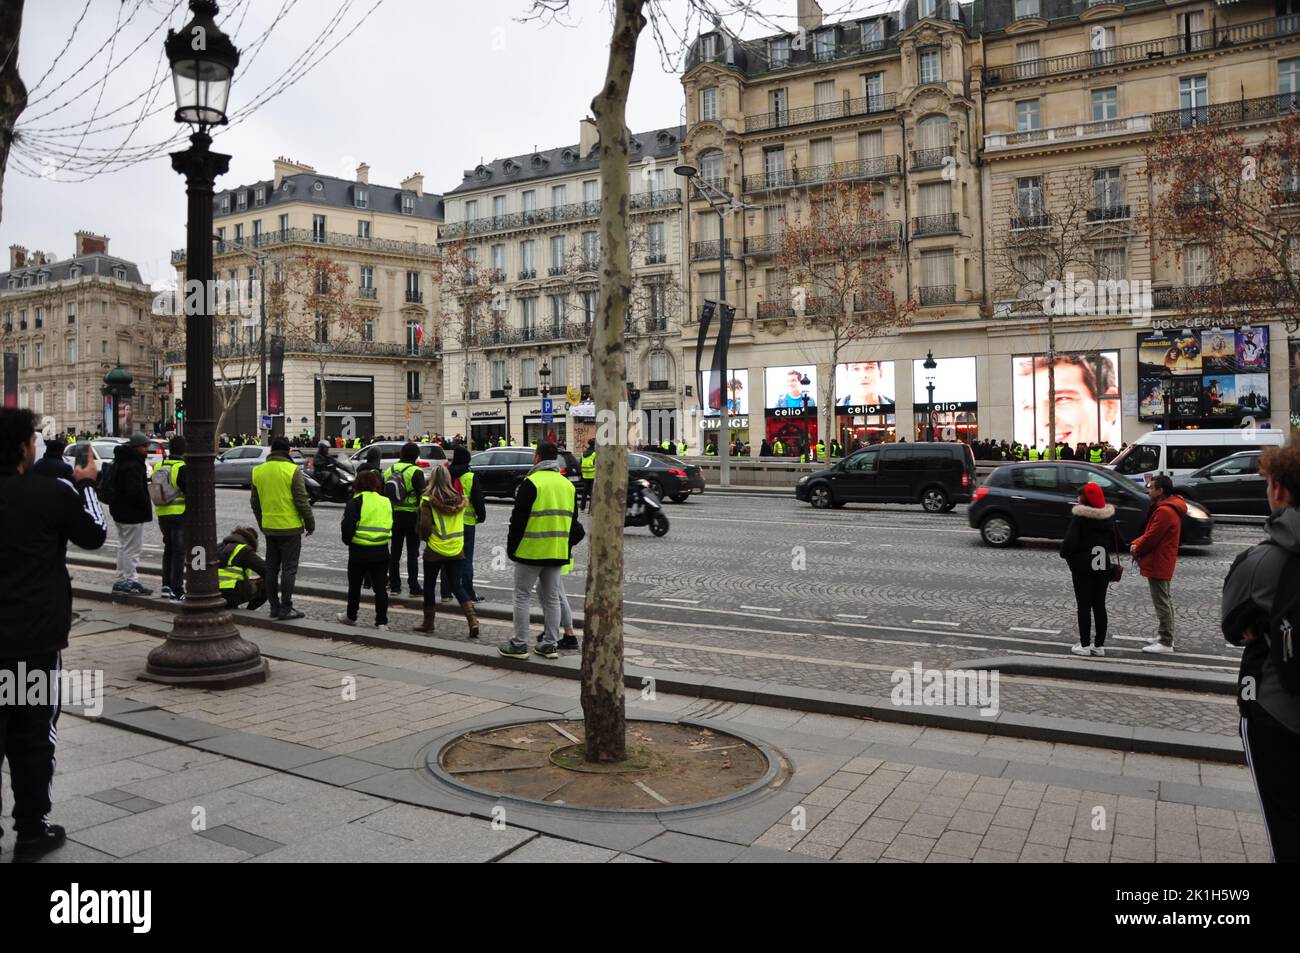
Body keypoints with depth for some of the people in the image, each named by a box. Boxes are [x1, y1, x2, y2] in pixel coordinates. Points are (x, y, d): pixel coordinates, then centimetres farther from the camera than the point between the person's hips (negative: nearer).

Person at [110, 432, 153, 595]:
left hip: (119, 511, 11)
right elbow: (135, 491, -26)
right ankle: (131, 581, -1)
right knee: (133, 548, -4)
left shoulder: (119, 462, 14)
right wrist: (146, 505, -13)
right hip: (132, 514, -11)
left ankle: (121, 580, 24)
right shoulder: (133, 465, -21)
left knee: (124, 546, 18)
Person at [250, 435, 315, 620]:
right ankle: (285, 608, -1)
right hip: (290, 527, -5)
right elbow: (302, 500, -12)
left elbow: (255, 503, 13)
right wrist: (310, 522, -1)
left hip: (269, 528, 6)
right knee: (289, 568, -1)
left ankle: (274, 606, 18)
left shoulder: (258, 471, 6)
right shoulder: (292, 470, -12)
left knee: (271, 568, 13)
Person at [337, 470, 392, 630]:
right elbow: (392, 526, 11)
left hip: (359, 550, -3)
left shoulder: (355, 501, -7)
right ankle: (382, 622, 1)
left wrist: (347, 540, 3)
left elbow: (348, 525, -13)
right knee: (380, 587, 5)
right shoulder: (387, 502, 7)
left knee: (354, 585, 16)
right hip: (381, 551, 3)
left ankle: (350, 616, 32)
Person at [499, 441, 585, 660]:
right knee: (552, 598, 12)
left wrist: (511, 546, -2)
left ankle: (519, 645, 6)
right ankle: (550, 644, 14)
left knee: (523, 596, 4)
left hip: (530, 551, -6)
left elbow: (518, 519, -12)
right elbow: (573, 520, 16)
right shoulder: (567, 484, 10)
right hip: (557, 552, 6)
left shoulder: (531, 482, -12)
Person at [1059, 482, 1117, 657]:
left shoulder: (1079, 516, -15)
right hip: (1103, 566, 6)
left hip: (1083, 566, -5)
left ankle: (1085, 645, 3)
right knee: (1099, 605, 11)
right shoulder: (1109, 516, 5)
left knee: (1084, 605, 1)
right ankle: (1099, 645, 14)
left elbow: (1070, 540, -19)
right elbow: (1116, 539, 11)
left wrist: (1065, 554, -1)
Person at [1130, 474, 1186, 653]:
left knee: (1161, 602, -5)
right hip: (1163, 564, 11)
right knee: (1164, 601, 18)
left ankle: (1165, 642, -1)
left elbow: (1151, 538, -21)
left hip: (1157, 564, -11)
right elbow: (1150, 532, 15)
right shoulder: (1169, 507, 14)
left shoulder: (1164, 511, -22)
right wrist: (1137, 543, 1)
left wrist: (1136, 550, -4)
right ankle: (1165, 635, 29)